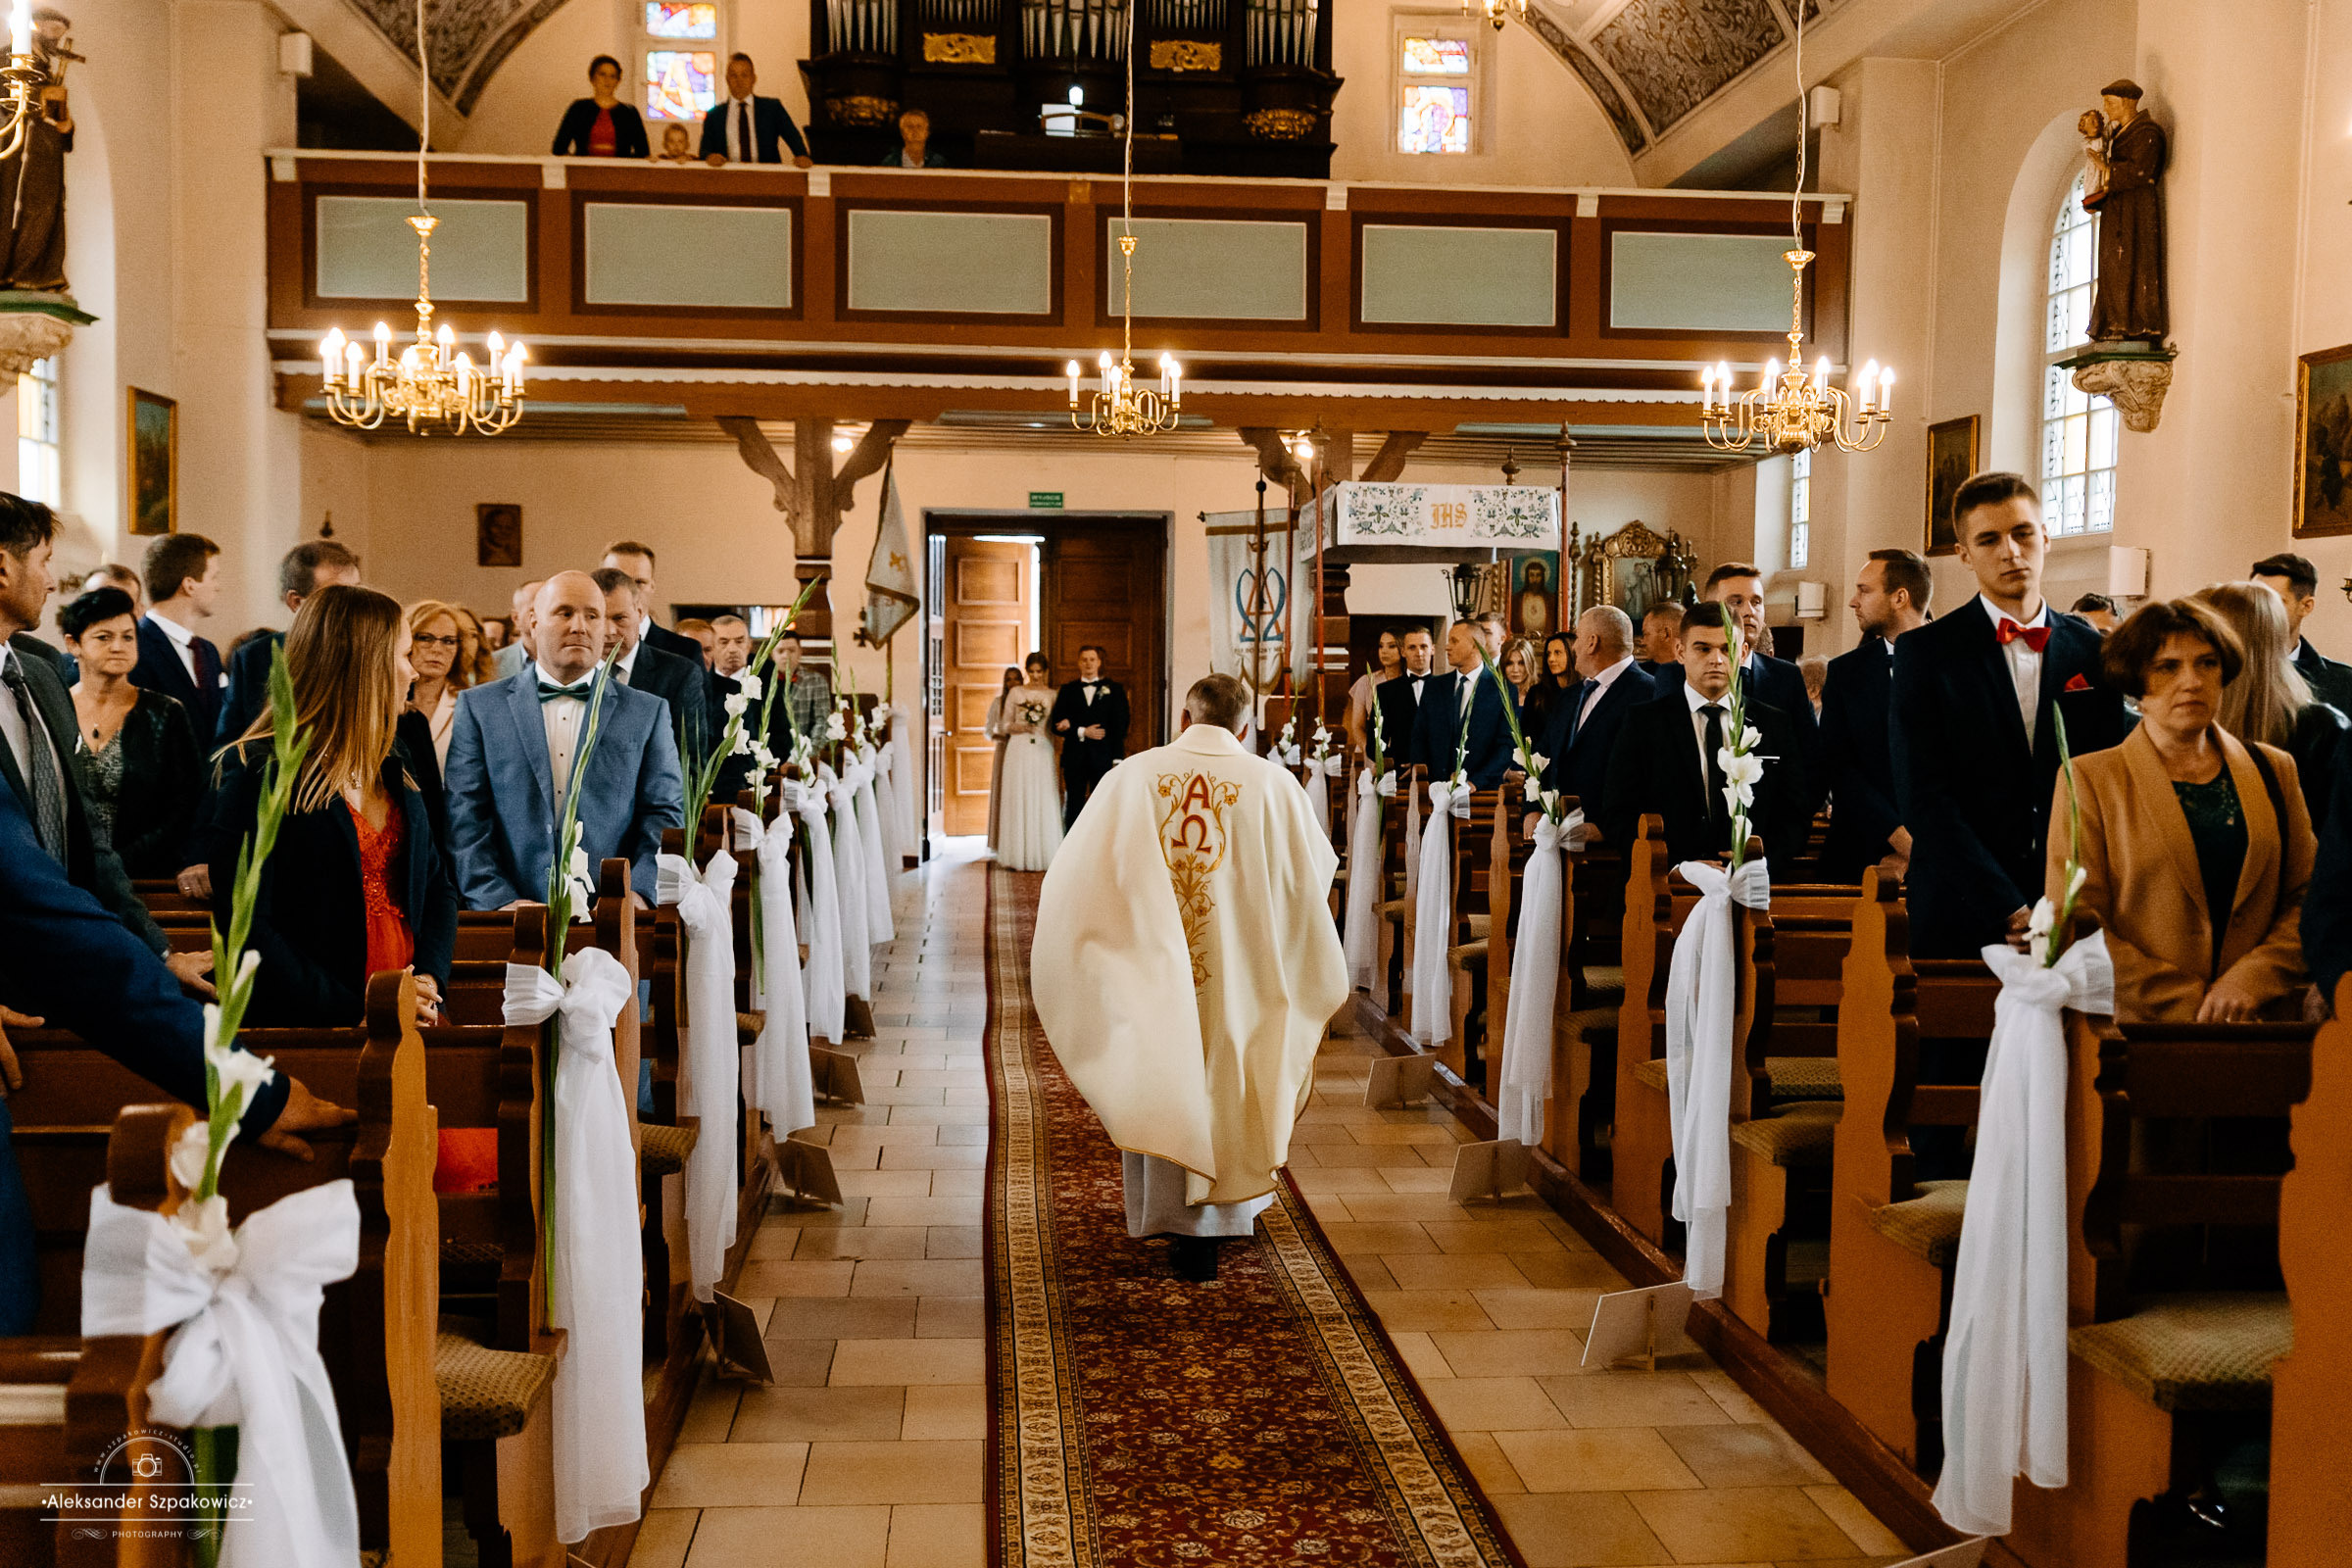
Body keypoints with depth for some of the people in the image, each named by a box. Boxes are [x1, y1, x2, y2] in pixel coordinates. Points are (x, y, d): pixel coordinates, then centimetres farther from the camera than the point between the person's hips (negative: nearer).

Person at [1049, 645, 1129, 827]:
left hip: (1103, 757, -1)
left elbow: (1121, 725, 3)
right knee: (1074, 808, 2)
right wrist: (1082, 732, -11)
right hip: (1074, 758, 1)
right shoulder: (1068, 690, 11)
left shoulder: (1114, 689, 8)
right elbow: (1056, 725, 3)